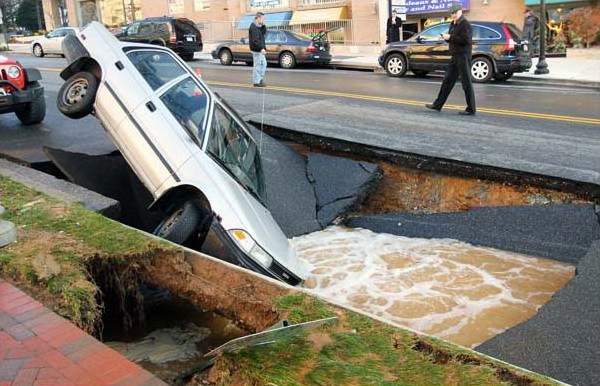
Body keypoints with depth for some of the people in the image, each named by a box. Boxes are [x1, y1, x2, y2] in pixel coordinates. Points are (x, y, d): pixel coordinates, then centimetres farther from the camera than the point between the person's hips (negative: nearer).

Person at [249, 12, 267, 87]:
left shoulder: (258, 26, 13)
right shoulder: (253, 27, -17)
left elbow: (264, 32, 15)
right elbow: (255, 40, -23)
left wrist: (263, 25, 1)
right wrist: (261, 48, -26)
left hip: (260, 49, 10)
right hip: (256, 50, -10)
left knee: (263, 64, 15)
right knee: (257, 65, -5)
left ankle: (260, 79, 22)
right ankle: (256, 82, 1)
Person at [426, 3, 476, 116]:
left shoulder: (465, 24, -12)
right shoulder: (453, 24, 16)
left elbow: (466, 40, -22)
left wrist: (450, 37, -18)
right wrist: (446, 37, 1)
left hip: (463, 56, -9)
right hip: (455, 56, 9)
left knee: (466, 82, -5)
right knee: (447, 81, 12)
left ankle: (471, 109, -1)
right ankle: (438, 105, 18)